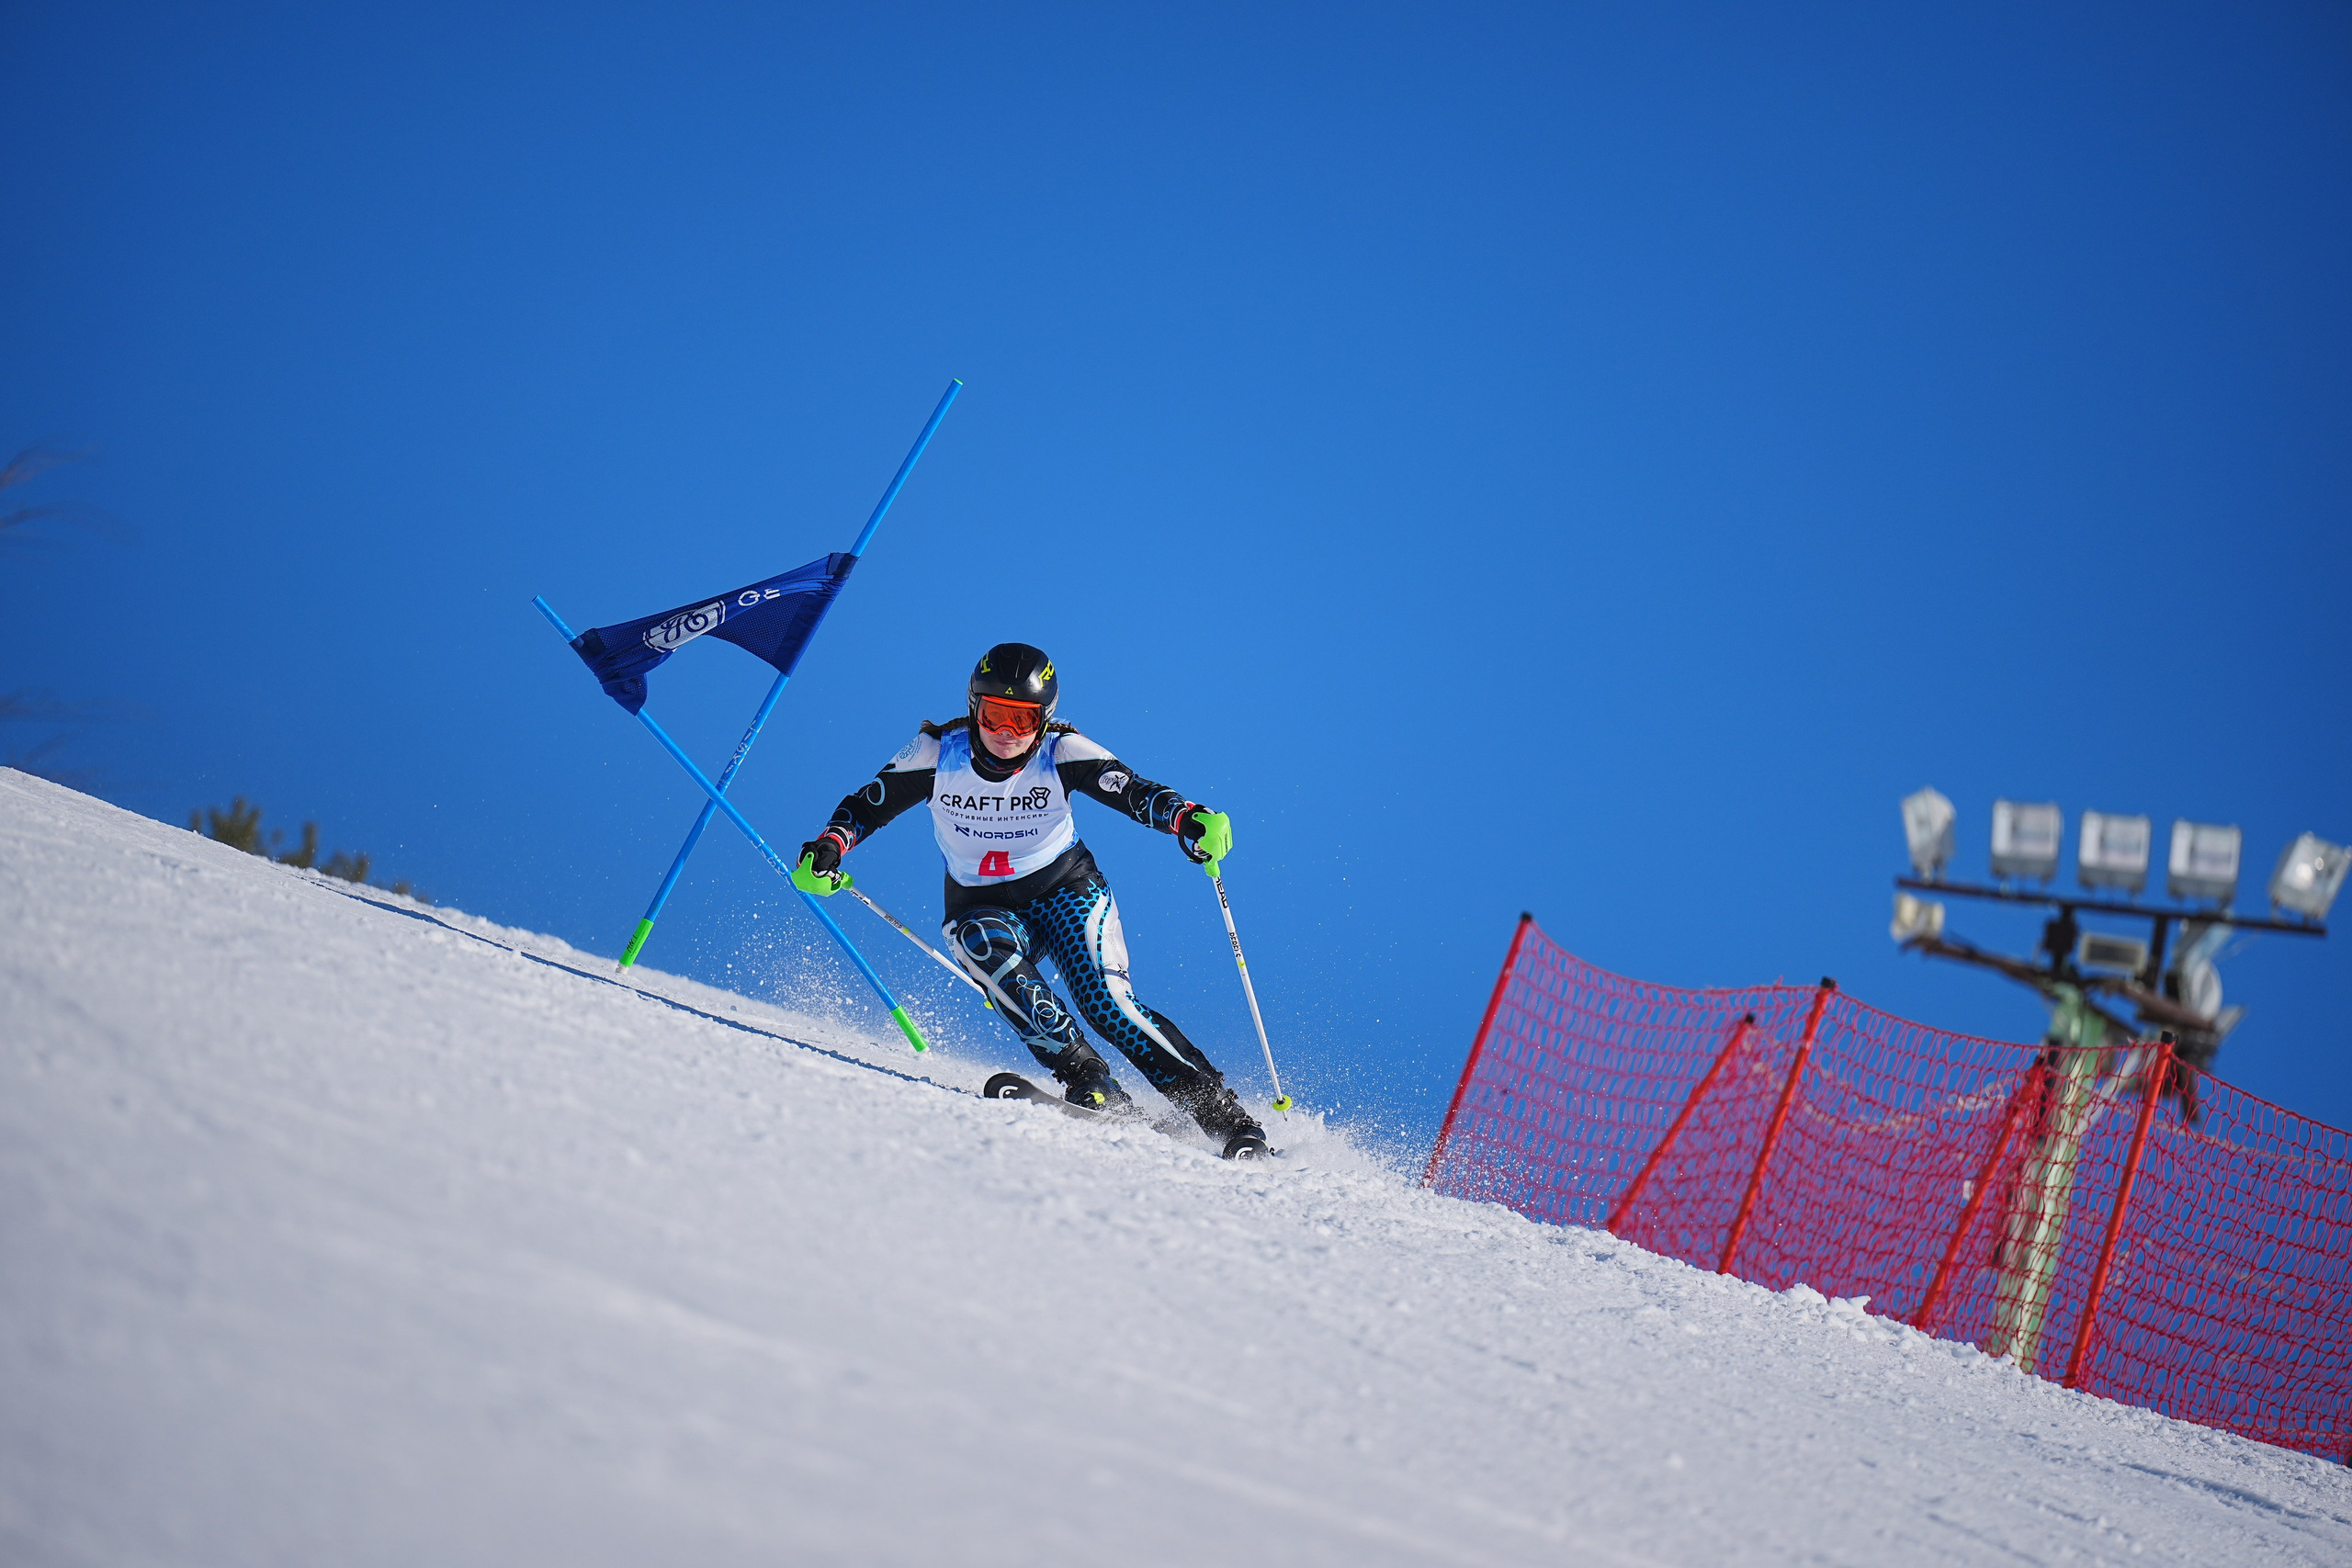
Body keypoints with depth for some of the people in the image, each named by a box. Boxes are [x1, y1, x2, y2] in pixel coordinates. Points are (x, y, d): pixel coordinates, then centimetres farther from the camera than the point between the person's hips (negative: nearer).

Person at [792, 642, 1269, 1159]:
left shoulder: (1062, 753, -15)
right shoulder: (937, 753, -12)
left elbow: (1136, 793, -23)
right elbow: (864, 806, -5)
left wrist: (1190, 820, -43)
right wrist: (827, 849, -23)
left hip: (1066, 889, -1)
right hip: (979, 907, 1)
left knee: (1104, 998, -22)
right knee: (986, 946, -33)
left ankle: (1221, 1112, -19)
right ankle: (1088, 1082, -35)